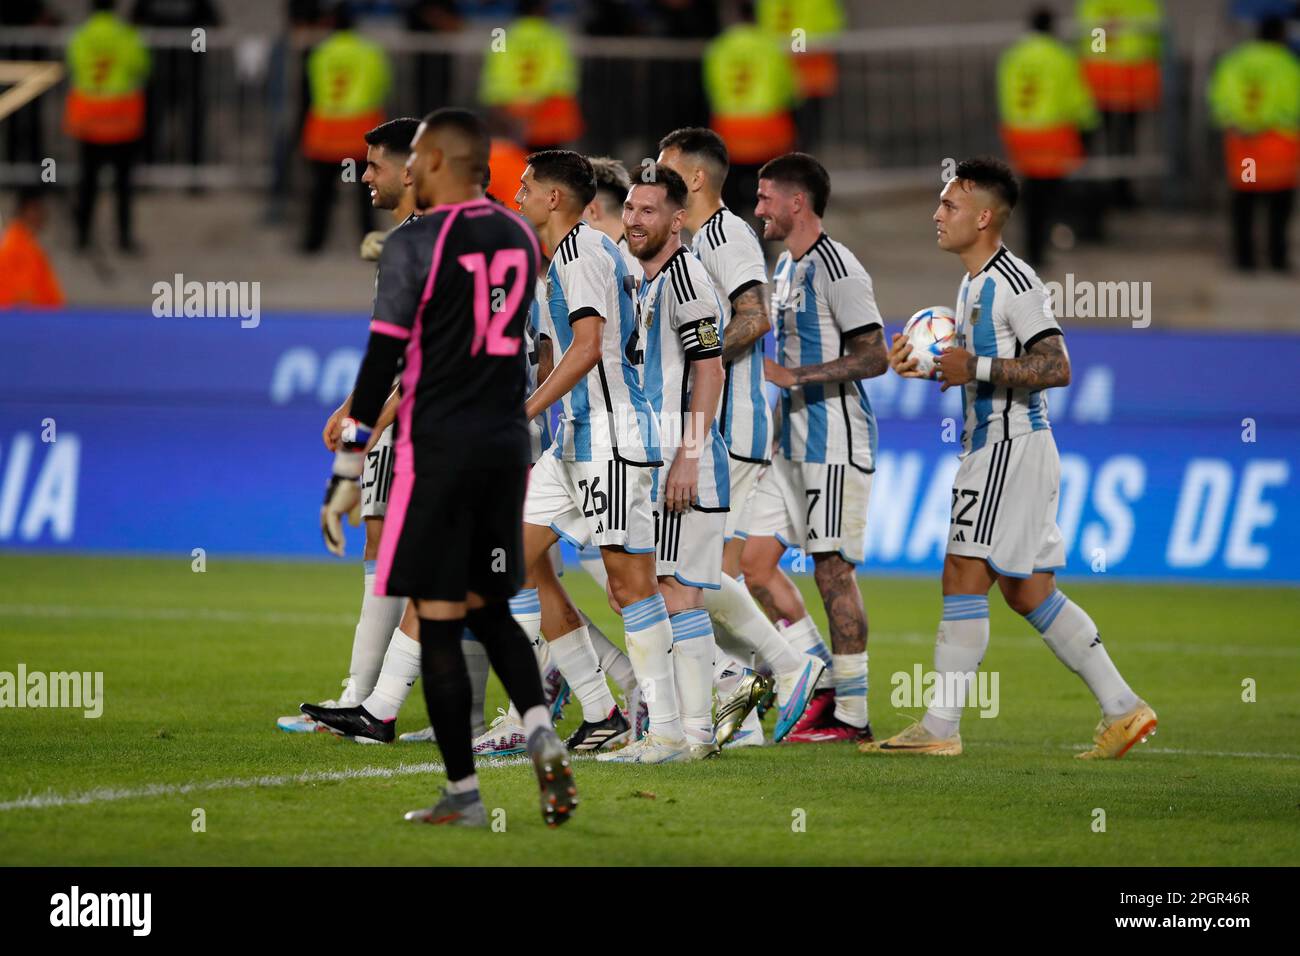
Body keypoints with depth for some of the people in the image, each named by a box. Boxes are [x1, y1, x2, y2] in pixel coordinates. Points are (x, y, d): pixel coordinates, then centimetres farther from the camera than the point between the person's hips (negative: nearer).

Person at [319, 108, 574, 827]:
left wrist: (347, 464, -5)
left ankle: (463, 794, 0)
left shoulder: (416, 243, -10)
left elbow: (383, 358, -11)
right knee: (488, 608, 17)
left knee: (439, 622, -1)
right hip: (507, 444, 6)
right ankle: (541, 735, -7)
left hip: (438, 446, -6)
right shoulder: (519, 238, 10)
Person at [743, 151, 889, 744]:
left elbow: (873, 357, -18)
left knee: (833, 570, -5)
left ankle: (851, 714, 1)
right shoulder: (786, 267, 16)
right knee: (753, 560, 6)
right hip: (793, 444, 10)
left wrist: (792, 377, -21)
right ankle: (825, 680, 13)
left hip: (836, 444, -10)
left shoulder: (836, 267, -14)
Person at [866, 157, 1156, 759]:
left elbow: (1055, 368, -21)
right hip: (992, 447, 11)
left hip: (1013, 449, -11)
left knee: (963, 574, -11)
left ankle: (940, 727, -10)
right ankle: (1121, 708, 14)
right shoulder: (974, 285, 17)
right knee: (1028, 592, 11)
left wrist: (976, 368, -24)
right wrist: (929, 365, 9)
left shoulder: (1014, 283, -14)